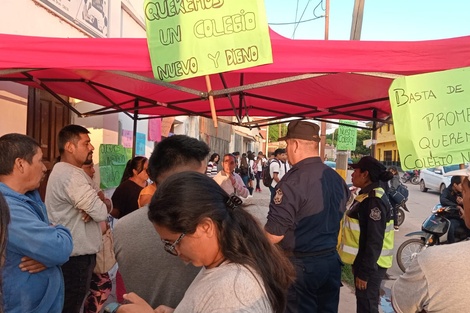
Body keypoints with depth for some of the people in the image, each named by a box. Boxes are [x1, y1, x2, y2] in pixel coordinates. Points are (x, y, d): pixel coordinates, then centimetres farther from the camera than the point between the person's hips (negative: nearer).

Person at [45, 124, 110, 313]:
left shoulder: (64, 171, 13)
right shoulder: (72, 175, -22)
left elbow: (92, 204, 11)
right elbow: (102, 212, -27)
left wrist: (98, 201, -12)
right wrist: (103, 203, -4)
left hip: (71, 254, 10)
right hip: (76, 257, -10)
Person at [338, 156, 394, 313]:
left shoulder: (374, 201, -22)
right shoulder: (367, 195, 9)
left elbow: (375, 240, -24)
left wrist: (364, 272, -21)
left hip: (371, 264, -9)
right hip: (364, 260, 9)